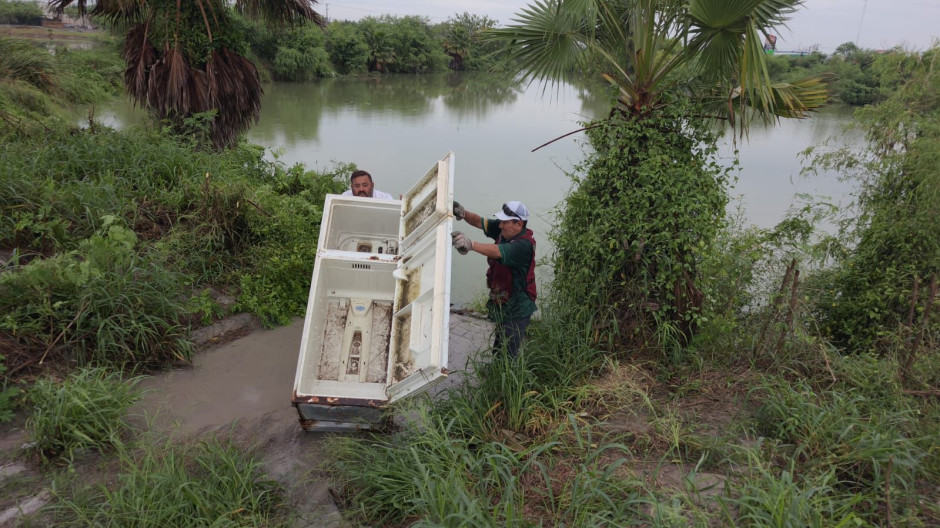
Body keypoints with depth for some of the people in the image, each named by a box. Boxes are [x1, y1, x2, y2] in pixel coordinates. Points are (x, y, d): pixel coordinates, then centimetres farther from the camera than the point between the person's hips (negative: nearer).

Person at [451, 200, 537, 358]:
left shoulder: (524, 244, -27)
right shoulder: (504, 230, -2)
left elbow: (497, 251, -43)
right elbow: (480, 222, -2)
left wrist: (471, 244, -58)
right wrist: (462, 213, -23)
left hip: (516, 309, -9)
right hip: (501, 304, 9)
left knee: (508, 353, -7)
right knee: (499, 349, 22)